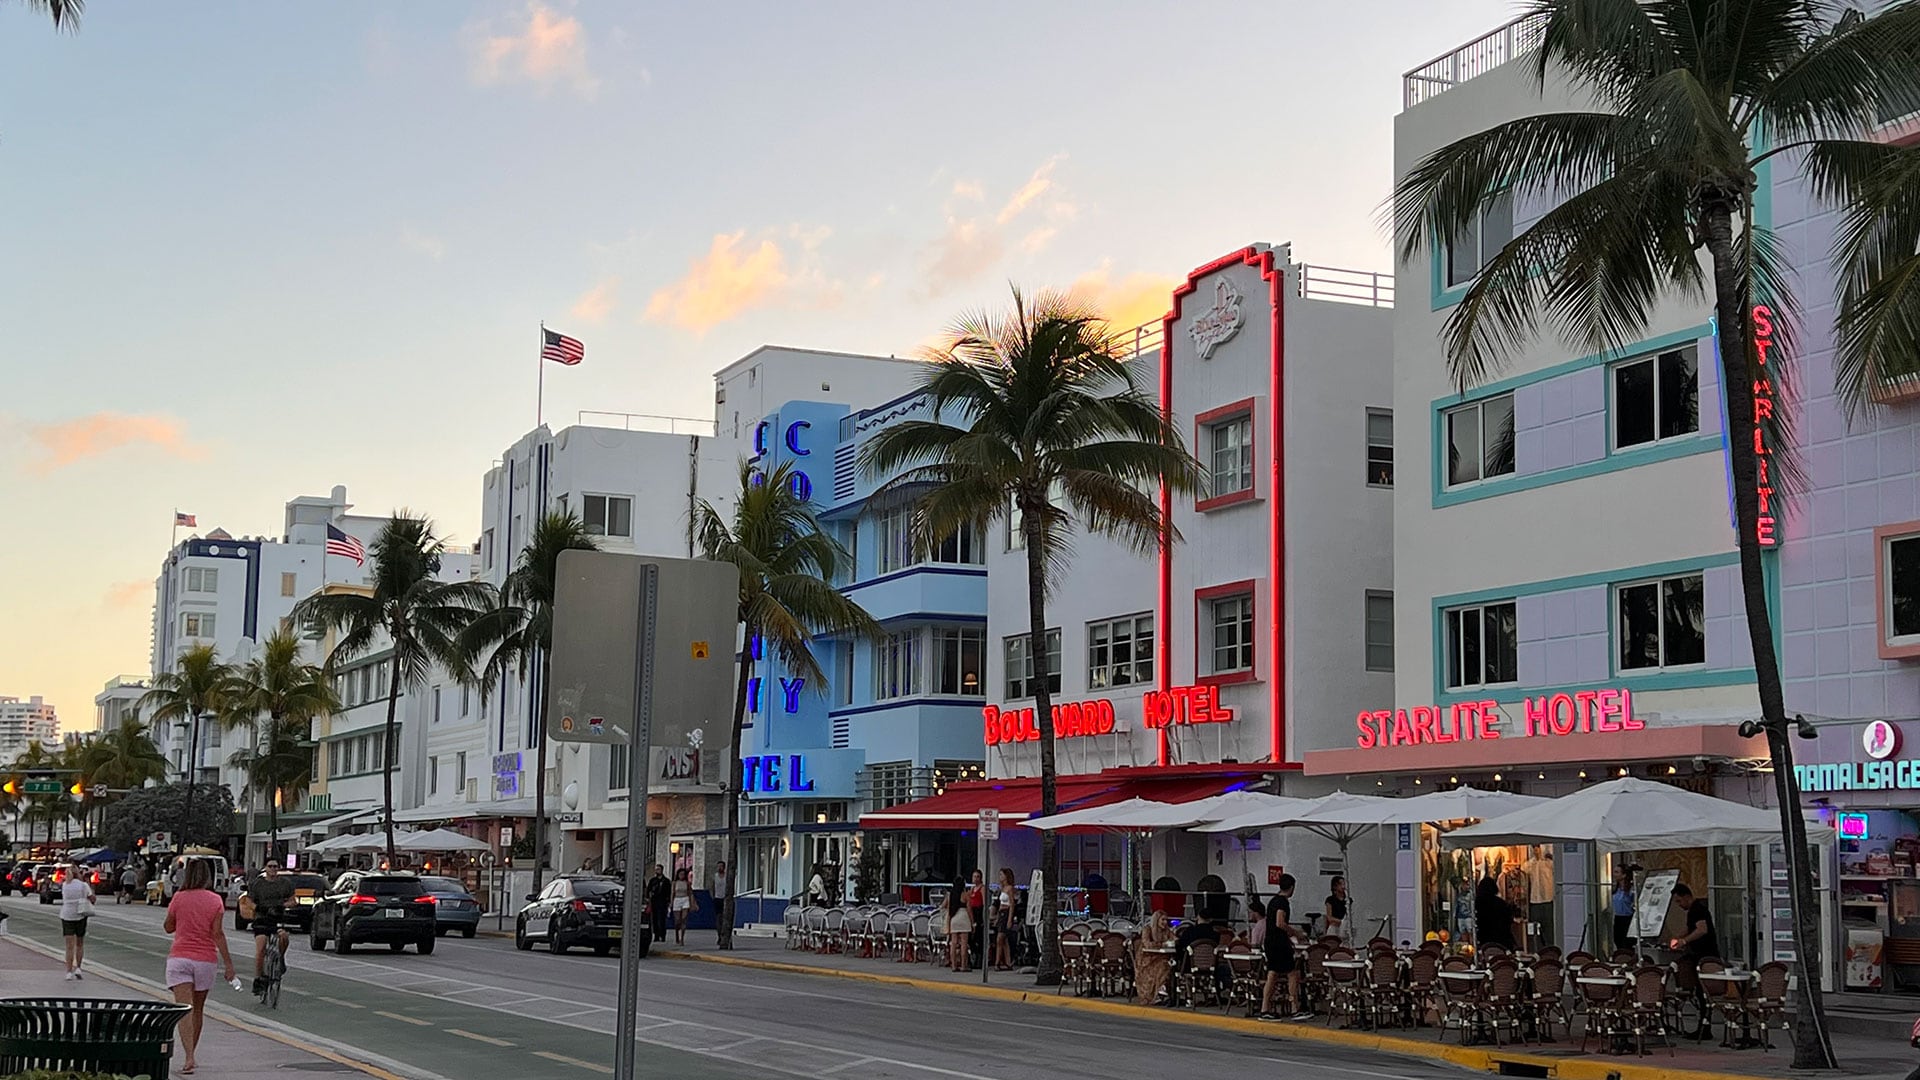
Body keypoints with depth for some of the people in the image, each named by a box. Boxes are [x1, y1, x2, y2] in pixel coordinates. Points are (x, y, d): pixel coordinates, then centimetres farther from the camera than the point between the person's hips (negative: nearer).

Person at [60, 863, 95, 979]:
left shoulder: (64, 886, 2)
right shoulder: (83, 885, -7)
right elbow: (92, 900, -3)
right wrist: (90, 887, 8)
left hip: (66, 916, 1)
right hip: (80, 917, -1)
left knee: (70, 946, 2)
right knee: (80, 944, 15)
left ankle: (69, 972, -5)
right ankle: (77, 968, 4)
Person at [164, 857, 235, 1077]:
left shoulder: (179, 898, -2)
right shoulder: (215, 900, -2)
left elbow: (168, 927, 9)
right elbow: (218, 933, -7)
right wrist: (228, 962, -6)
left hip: (179, 958, -2)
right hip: (205, 959, 2)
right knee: (198, 1009, 17)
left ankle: (189, 1059, -23)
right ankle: (191, 1055, 28)